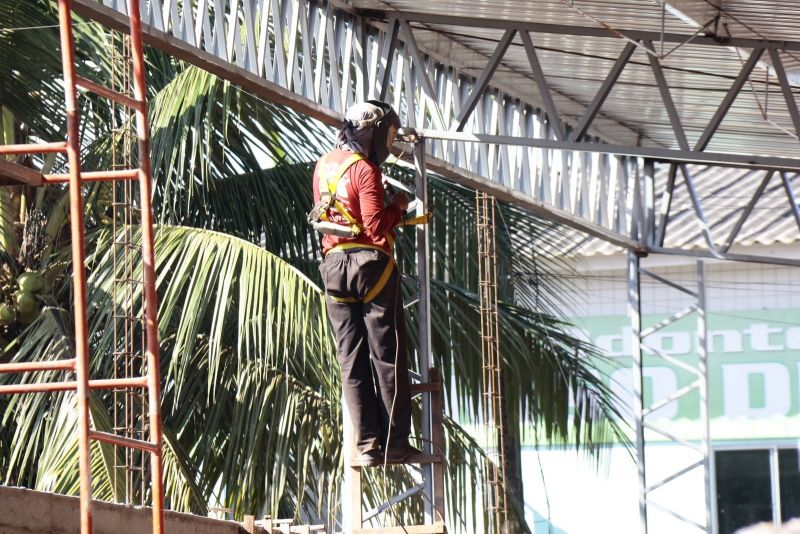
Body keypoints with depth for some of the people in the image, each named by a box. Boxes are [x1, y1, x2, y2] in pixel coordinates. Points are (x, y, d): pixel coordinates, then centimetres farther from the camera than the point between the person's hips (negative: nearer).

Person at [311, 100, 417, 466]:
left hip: (334, 267, 7)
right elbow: (376, 227, -18)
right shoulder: (365, 170, -12)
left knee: (351, 359, 5)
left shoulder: (324, 166, 12)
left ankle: (367, 444, 1)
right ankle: (395, 443, -1)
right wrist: (397, 206, 0)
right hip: (371, 264, -6)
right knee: (387, 355, -1)